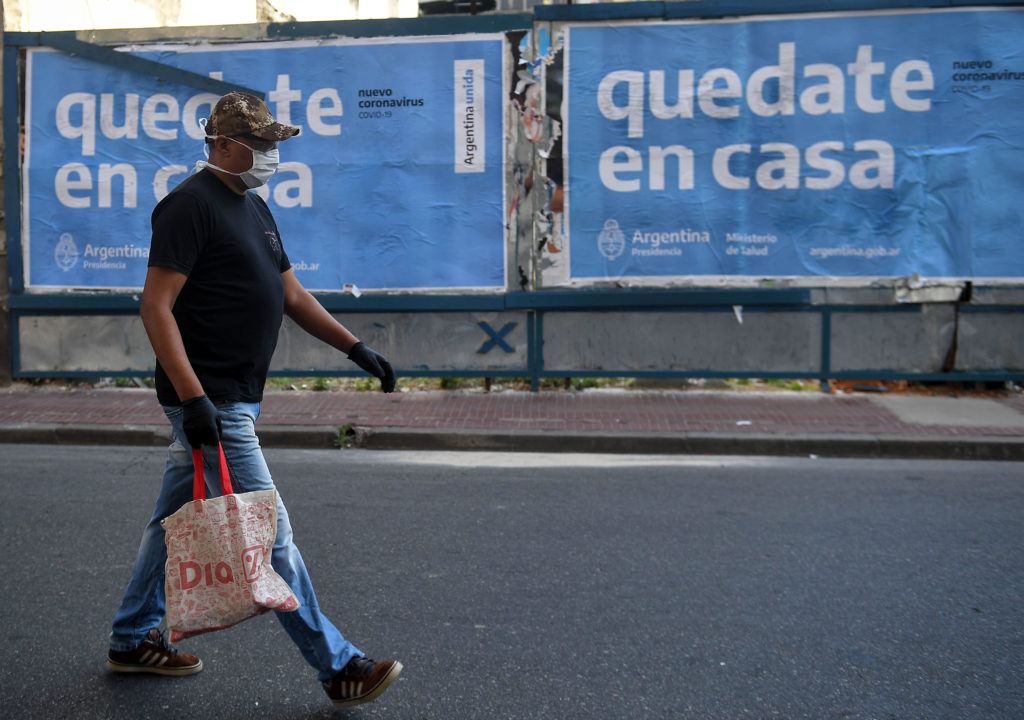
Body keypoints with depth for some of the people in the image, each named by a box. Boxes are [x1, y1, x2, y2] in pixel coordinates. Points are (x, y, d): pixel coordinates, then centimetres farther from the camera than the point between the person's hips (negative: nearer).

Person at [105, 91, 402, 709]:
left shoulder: (254, 207, 17)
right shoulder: (191, 204, -12)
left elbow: (291, 294, 21)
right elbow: (157, 306, -18)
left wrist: (356, 347, 13)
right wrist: (193, 396, -25)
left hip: (236, 397, 10)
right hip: (209, 400, -10)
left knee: (176, 518, 19)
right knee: (269, 531, -6)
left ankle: (134, 639, 34)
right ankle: (338, 668, 1)